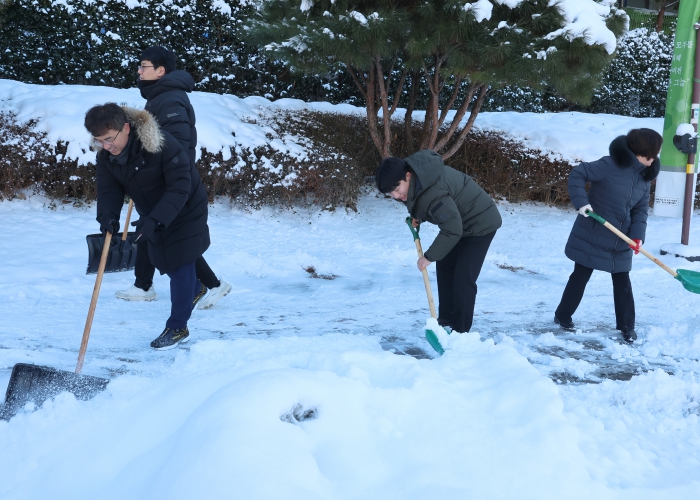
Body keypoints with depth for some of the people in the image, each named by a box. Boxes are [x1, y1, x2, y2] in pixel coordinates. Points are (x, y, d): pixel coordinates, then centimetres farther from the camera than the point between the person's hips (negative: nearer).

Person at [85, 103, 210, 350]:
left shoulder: (162, 145, -36)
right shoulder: (106, 155, -15)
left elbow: (180, 186, -35)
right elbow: (109, 188, -14)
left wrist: (156, 219, -44)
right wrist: (107, 215, -36)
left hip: (185, 211, -7)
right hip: (153, 216, 7)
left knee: (179, 264, -6)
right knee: (164, 261, 21)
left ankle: (177, 327, 4)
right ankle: (194, 290, 51)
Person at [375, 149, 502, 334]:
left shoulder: (432, 193, -38)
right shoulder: (413, 170, -9)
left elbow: (452, 231, -32)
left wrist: (429, 256, -23)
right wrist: (418, 217, -1)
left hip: (480, 223, -10)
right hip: (459, 221, 10)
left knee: (463, 278, -12)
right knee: (444, 267, 15)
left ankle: (460, 331, -3)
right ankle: (446, 321, 26)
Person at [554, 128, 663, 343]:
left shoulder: (645, 177, 1)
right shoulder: (611, 165, -20)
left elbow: (641, 210, 2)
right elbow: (577, 174, -19)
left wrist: (637, 235, -12)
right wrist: (581, 202, -28)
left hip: (620, 241, 5)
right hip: (591, 234, -5)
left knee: (622, 281, 8)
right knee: (580, 276, 7)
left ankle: (627, 326, 19)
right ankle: (562, 316, 25)